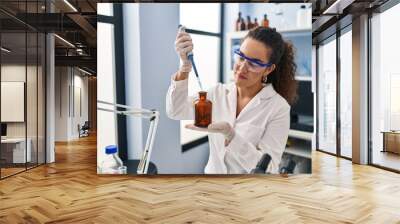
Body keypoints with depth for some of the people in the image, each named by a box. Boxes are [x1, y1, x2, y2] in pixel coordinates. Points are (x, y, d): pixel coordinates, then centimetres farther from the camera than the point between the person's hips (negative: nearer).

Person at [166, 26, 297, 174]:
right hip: (213, 170, 3)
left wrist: (229, 134, -28)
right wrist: (185, 66, -22)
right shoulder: (219, 92, 0)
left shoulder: (278, 108, -11)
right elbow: (176, 112, -11)